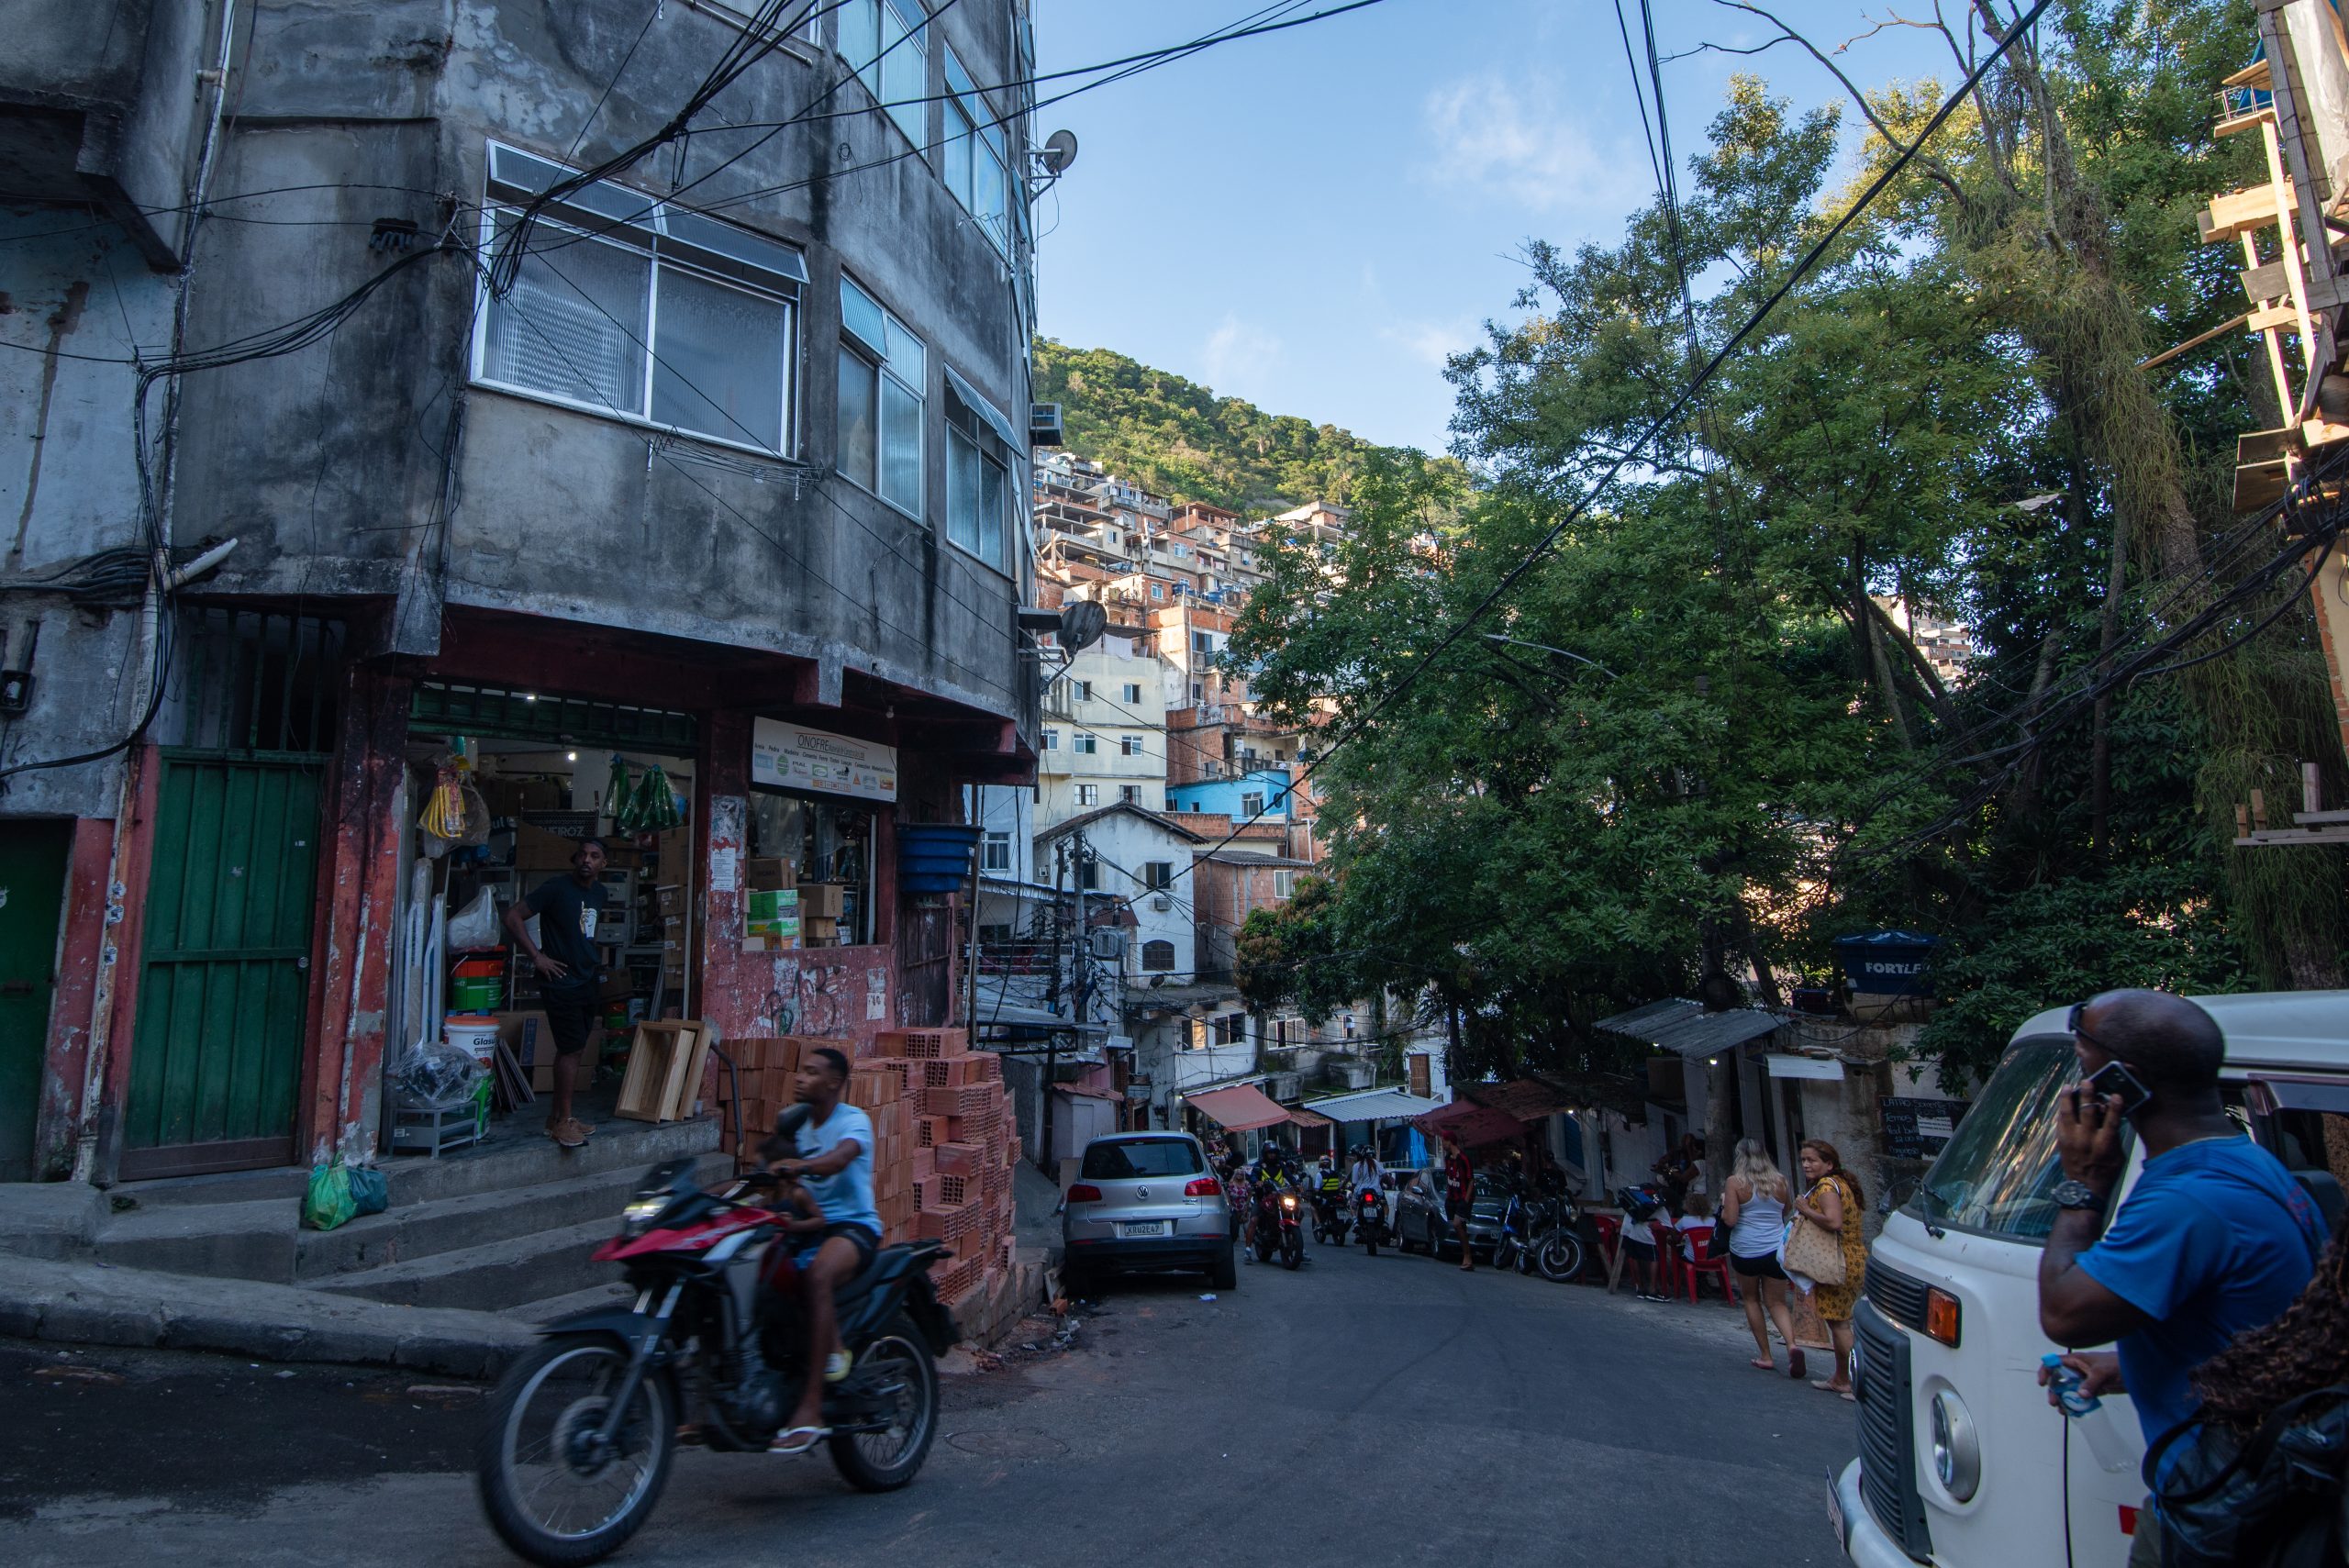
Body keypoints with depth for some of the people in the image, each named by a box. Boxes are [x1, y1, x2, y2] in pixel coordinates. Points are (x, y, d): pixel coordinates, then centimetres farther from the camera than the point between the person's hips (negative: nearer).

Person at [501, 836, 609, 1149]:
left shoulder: (599, 892, 10)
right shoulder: (556, 888, -13)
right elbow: (513, 917, -14)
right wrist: (537, 956, -16)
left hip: (587, 981, 8)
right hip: (561, 981, -8)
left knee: (569, 1050, 13)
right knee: (571, 1049, -9)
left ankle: (556, 1116, 22)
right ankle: (563, 1121, 0)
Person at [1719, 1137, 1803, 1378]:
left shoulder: (1735, 1183, -9)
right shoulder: (1780, 1181, 2)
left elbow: (1730, 1220, -14)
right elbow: (1786, 1213, 17)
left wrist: (1724, 1204, 4)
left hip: (1745, 1251, -3)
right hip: (1776, 1249, 3)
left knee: (1752, 1299, 16)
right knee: (1776, 1302, 10)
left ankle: (1765, 1356, 16)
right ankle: (1791, 1343, -16)